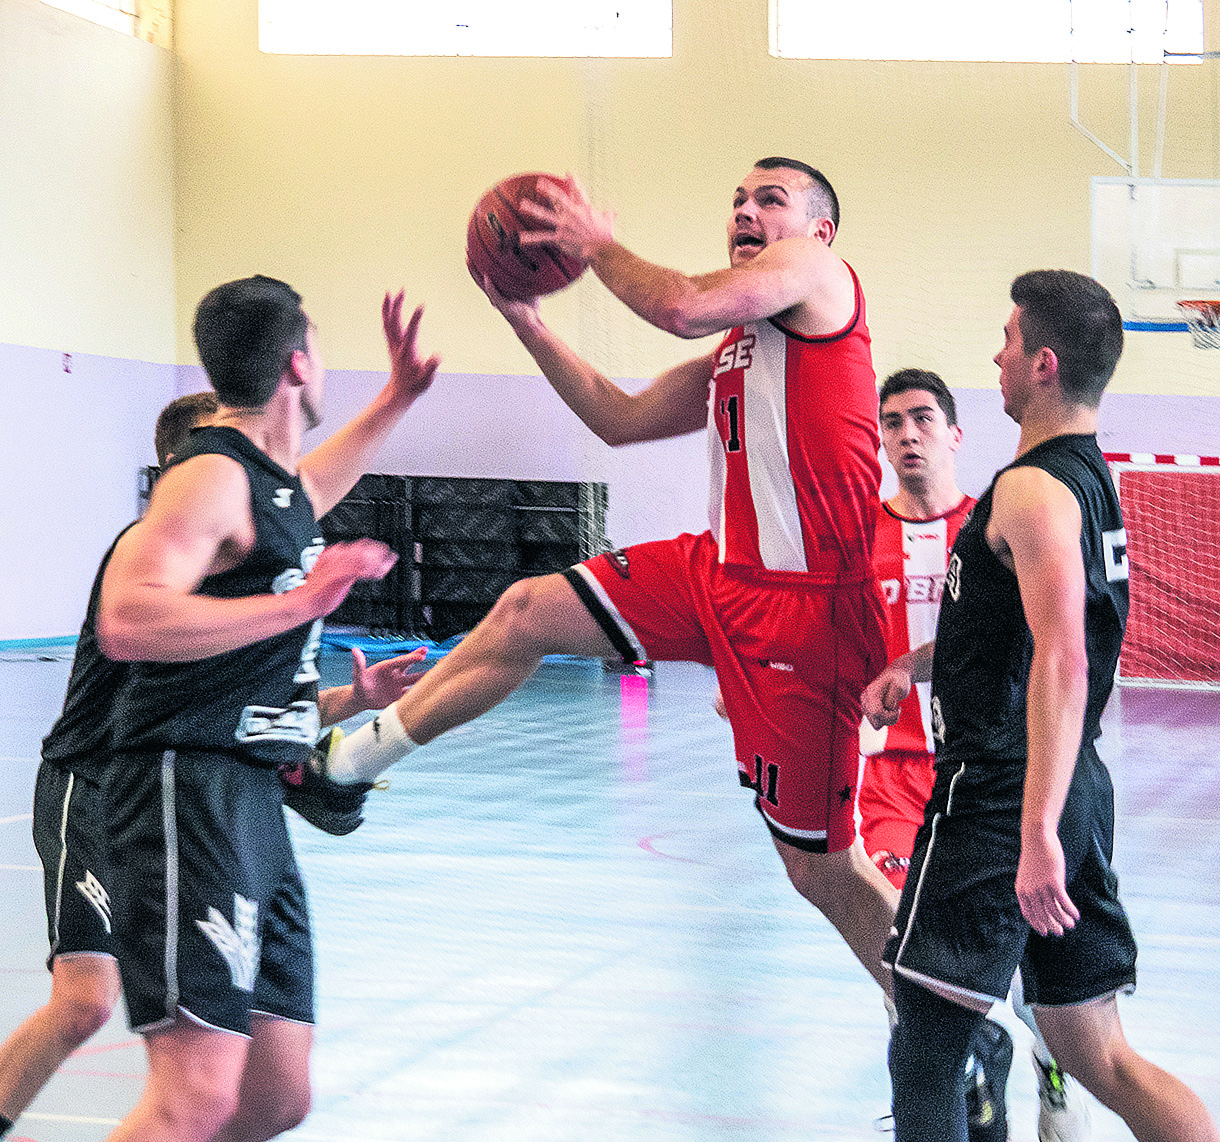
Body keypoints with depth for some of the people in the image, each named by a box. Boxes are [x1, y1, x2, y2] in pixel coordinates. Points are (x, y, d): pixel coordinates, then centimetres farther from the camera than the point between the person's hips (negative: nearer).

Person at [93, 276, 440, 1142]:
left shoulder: (273, 481, 19)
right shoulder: (213, 477, -10)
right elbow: (127, 623, -26)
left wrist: (397, 398, 45)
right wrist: (301, 601, -23)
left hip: (252, 803, 10)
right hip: (189, 788, -10)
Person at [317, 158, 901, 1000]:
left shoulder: (818, 271, -6)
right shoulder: (734, 352, 19)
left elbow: (682, 307, -22)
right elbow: (623, 419, 21)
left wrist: (597, 245, -5)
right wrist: (524, 319, 19)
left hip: (804, 605, -9)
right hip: (717, 571, 9)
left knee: (824, 868, -3)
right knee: (526, 614, 12)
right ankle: (366, 751, 30)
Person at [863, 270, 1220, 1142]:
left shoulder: (1033, 488, -15)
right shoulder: (1094, 480, 16)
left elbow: (1062, 659, -27)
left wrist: (1037, 830, -33)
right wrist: (915, 665, 23)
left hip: (1002, 797, -10)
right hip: (1077, 791, 10)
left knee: (924, 1053, -1)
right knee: (1099, 1057, 12)